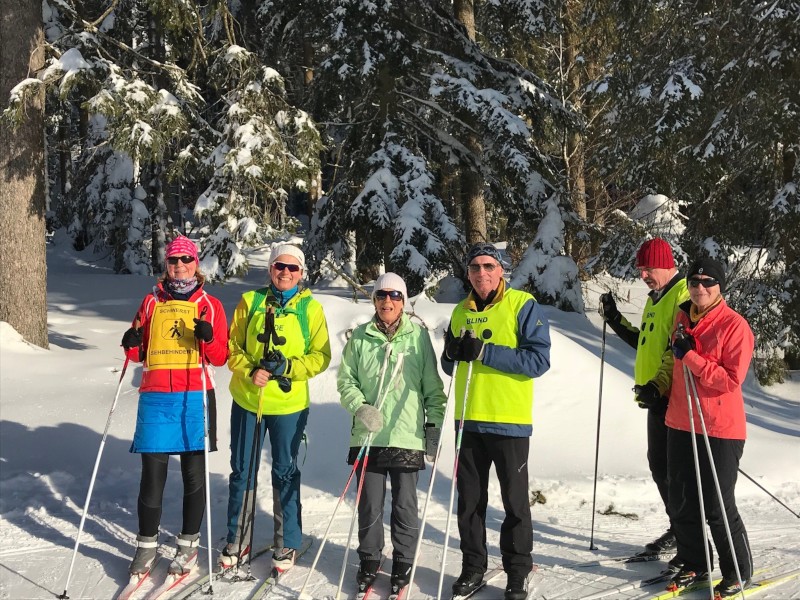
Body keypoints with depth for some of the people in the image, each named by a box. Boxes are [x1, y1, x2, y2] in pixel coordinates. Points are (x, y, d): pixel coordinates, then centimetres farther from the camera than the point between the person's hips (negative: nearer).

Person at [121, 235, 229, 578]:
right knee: (152, 474, 0)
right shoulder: (152, 302, 14)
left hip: (195, 396, -1)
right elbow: (139, 353, 17)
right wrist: (132, 345, -4)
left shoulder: (210, 305, 8)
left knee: (194, 474, 3)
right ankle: (146, 546, 15)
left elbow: (220, 357, 4)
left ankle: (189, 544, 18)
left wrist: (208, 338, -15)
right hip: (155, 398, 1)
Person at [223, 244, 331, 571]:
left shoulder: (311, 308, -1)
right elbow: (232, 346, 3)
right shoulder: (250, 301, 1)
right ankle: (237, 539, 25)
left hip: (289, 404, -1)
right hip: (247, 400, 1)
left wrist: (288, 367, -17)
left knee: (285, 472, 9)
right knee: (242, 471, 10)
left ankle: (288, 542, 22)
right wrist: (249, 371, -15)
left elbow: (321, 356, -2)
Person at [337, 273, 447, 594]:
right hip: (368, 435, 1)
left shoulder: (418, 335, 1)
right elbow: (346, 379, 7)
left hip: (407, 436, -1)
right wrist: (359, 407, -9)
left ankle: (403, 562, 23)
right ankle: (369, 560, 25)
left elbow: (432, 386, 4)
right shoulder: (360, 336, 4)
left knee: (405, 505, 6)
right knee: (369, 504, 8)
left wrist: (434, 425, 2)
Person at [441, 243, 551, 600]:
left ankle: (518, 571, 19)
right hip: (469, 420, 5)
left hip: (509, 421, -5)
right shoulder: (461, 311, 11)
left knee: (515, 501, 6)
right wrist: (453, 352, -7)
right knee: (469, 499, 12)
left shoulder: (523, 305, -7)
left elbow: (539, 360, -16)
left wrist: (485, 351, -22)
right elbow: (450, 366, 17)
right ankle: (473, 566, 26)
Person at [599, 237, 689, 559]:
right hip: (657, 397, 10)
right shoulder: (655, 299, 19)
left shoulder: (684, 295, -13)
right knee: (658, 465, 15)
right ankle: (679, 528, 28)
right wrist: (616, 321, 18)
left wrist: (658, 385, -26)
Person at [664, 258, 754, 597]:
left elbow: (732, 380, -20)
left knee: (717, 506, 1)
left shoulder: (734, 325, -13)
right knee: (682, 502, 13)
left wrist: (691, 356, -21)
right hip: (680, 425, 7)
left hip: (720, 429, -7)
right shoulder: (682, 318, 8)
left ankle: (738, 573, 19)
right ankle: (694, 565, 30)